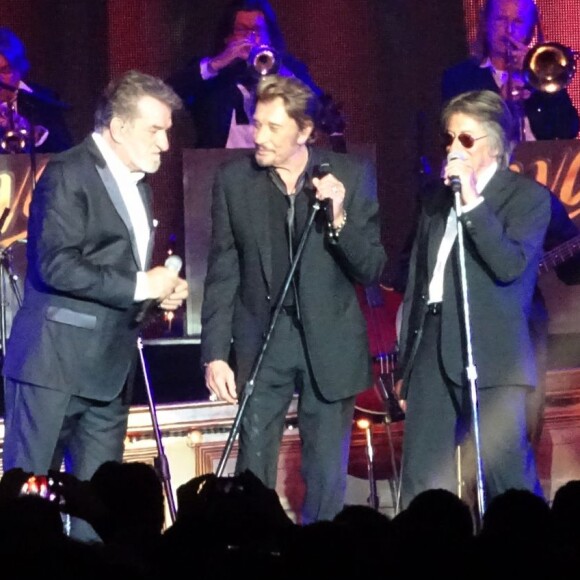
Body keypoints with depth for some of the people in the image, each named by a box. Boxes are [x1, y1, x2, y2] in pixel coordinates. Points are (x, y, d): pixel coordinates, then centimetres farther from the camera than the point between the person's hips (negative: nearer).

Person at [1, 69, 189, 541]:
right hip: (54, 365, -8)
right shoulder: (68, 174, -9)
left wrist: (159, 295, 7)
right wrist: (140, 286, -16)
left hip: (109, 370, 8)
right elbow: (56, 265, -20)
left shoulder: (138, 186, 18)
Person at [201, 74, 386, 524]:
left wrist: (339, 218, -19)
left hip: (330, 343, 0)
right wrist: (215, 353, -4)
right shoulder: (233, 180, -2)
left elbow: (371, 270, -4)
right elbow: (223, 276, 1)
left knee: (327, 478, 6)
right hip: (262, 340, 0)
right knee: (252, 473, 0)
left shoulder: (352, 175, -4)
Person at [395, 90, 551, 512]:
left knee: (507, 479, -9)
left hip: (490, 355, -6)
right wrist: (405, 360, 18)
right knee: (421, 481, 5)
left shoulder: (529, 197, 0)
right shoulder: (436, 196, 16)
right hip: (431, 349, 6)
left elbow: (510, 266, -16)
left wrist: (473, 203, -16)